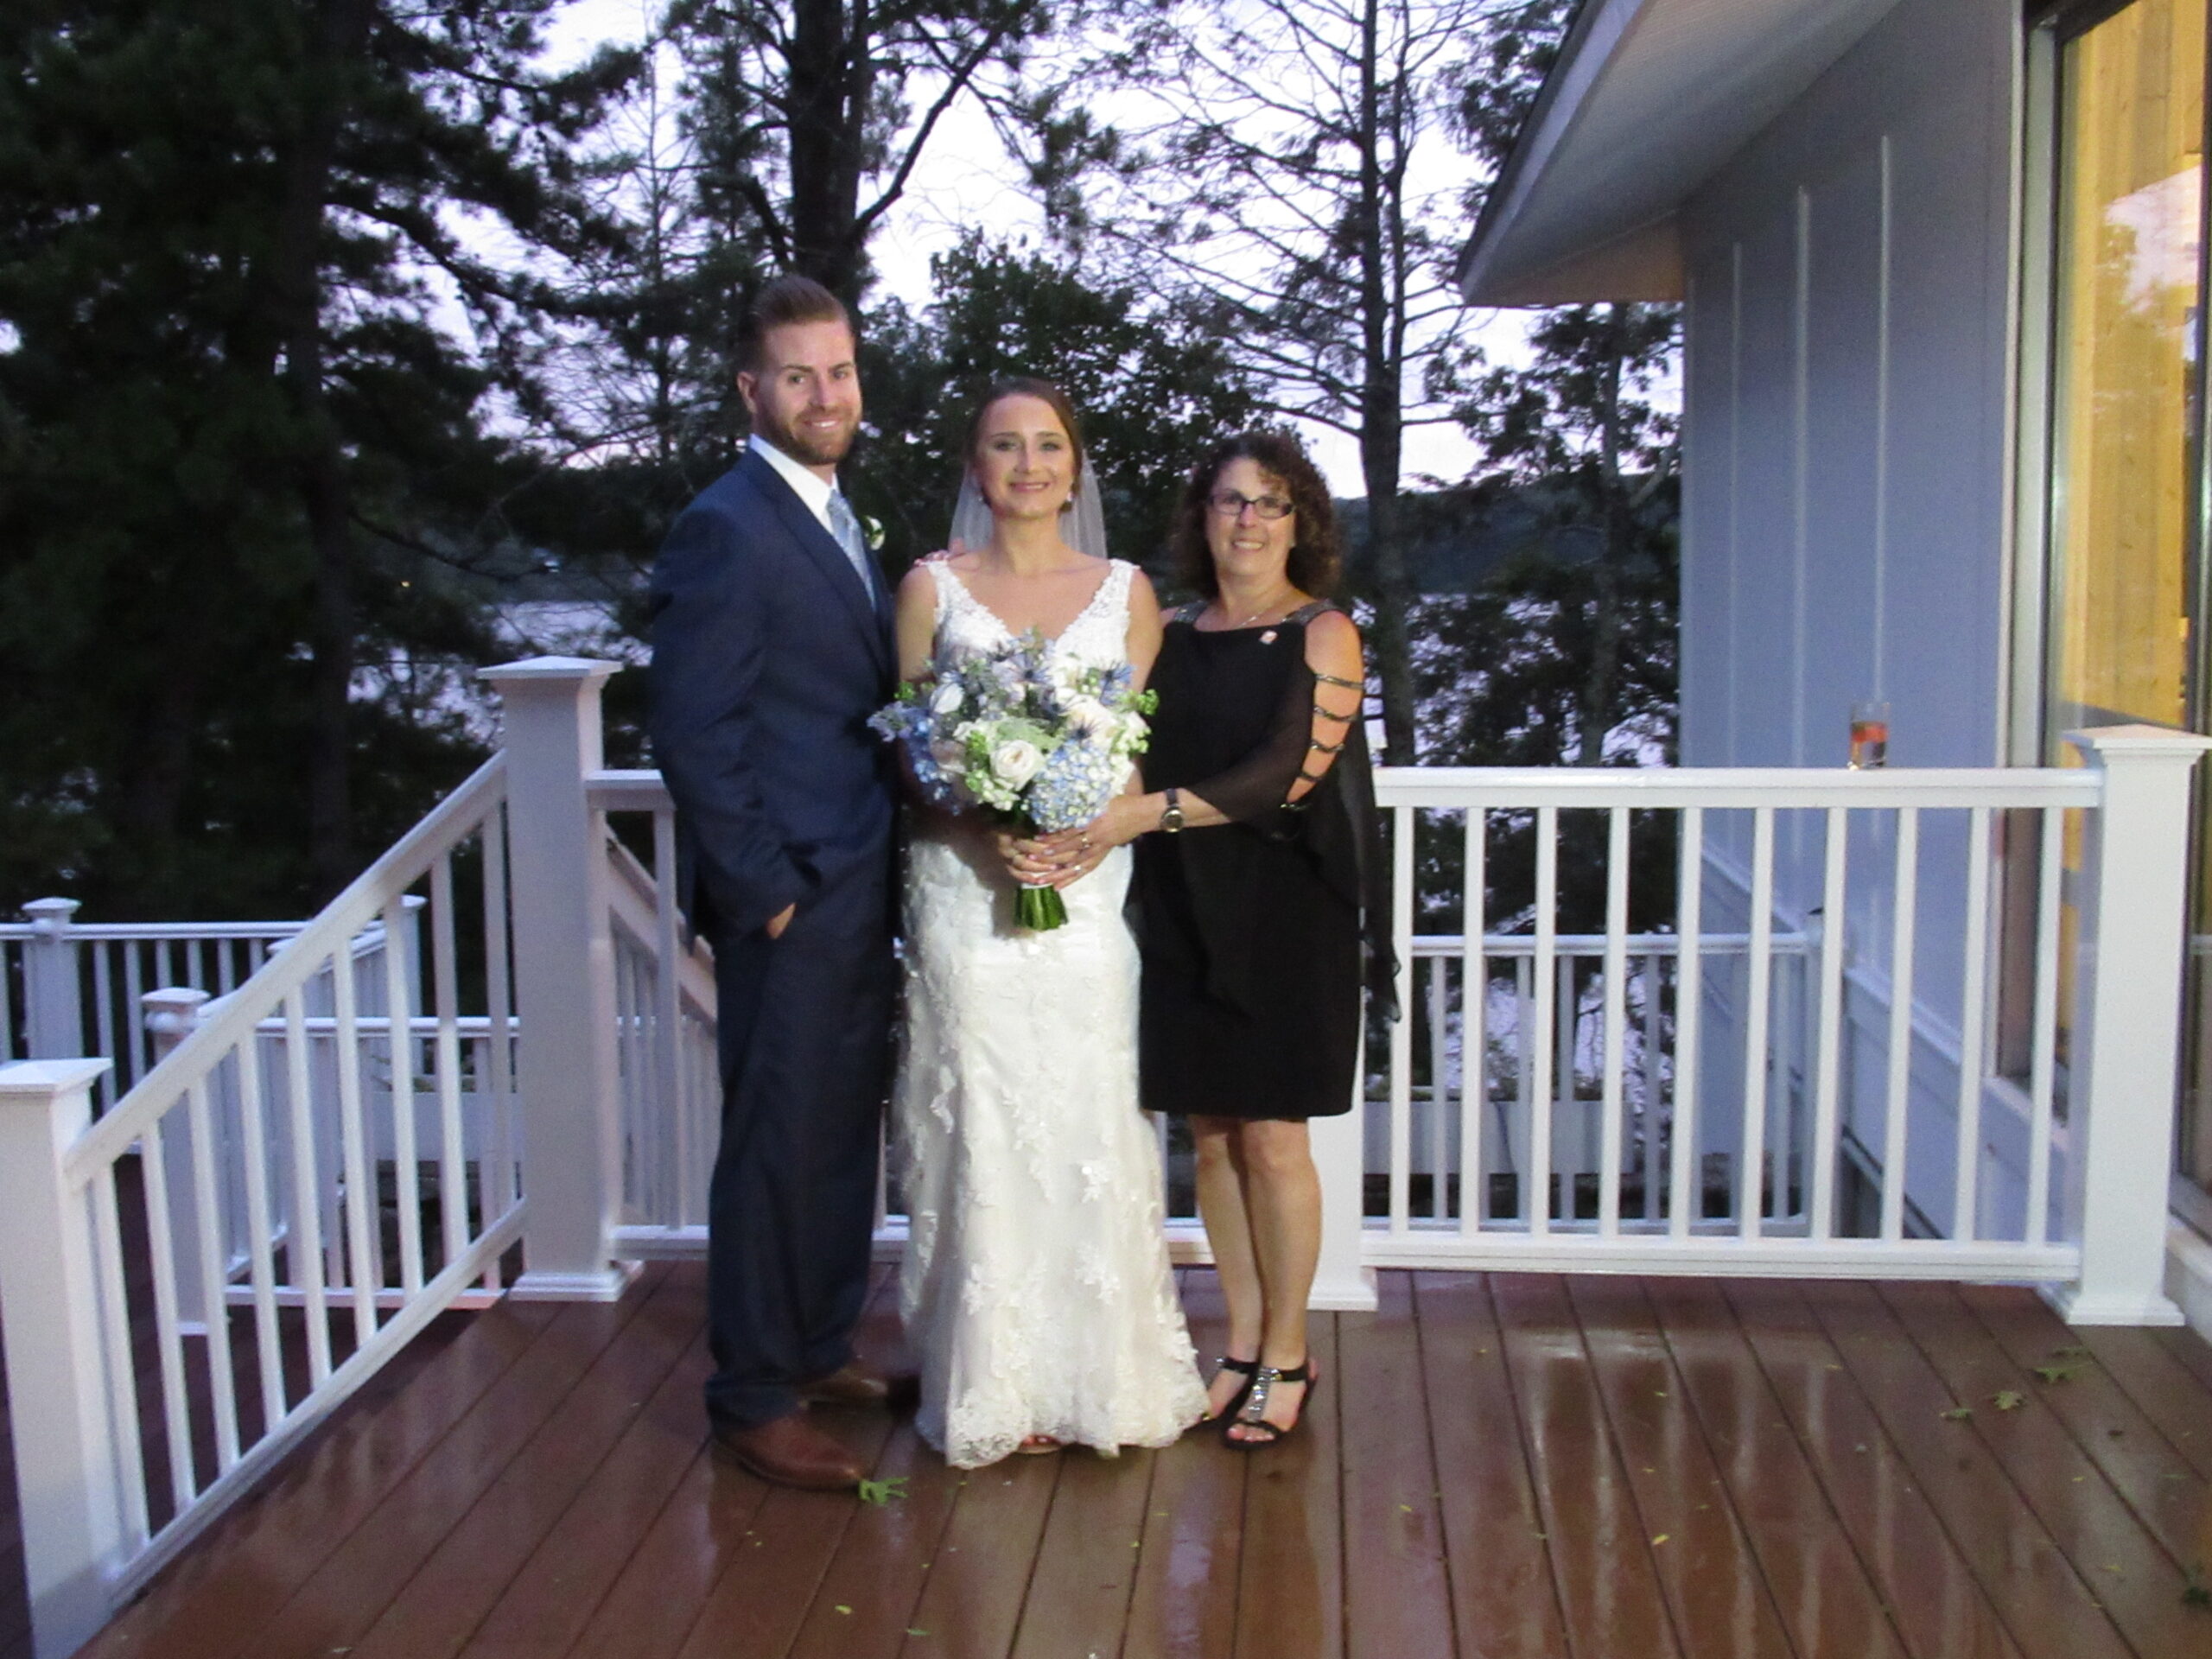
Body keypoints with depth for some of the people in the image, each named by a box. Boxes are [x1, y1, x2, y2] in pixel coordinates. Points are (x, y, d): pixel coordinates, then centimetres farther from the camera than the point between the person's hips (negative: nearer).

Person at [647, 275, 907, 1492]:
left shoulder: (834, 516, 14)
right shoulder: (726, 527, -15)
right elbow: (693, 736, -18)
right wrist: (765, 891, -17)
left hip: (859, 893, 9)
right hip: (791, 901, -9)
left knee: (846, 1132, 18)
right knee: (779, 1148, 2)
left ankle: (819, 1347, 34)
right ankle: (753, 1400, 17)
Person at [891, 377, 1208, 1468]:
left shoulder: (1125, 590, 9)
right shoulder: (932, 587, 6)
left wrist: (1098, 834, -12)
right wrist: (984, 828, -14)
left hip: (1088, 884, 1)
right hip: (964, 885, -1)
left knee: (1089, 1123, 3)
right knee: (978, 1127, 1)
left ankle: (1102, 1377, 17)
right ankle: (992, 1386, 13)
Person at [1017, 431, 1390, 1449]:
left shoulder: (1323, 635, -3)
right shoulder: (1171, 636, 10)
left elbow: (1290, 772, -15)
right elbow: (1139, 760, 8)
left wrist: (1141, 814, -23)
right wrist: (1082, 834, -13)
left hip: (1285, 914, -4)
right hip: (1186, 914, 4)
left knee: (1272, 1137, 0)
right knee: (1211, 1134, 7)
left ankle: (1286, 1356, 15)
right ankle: (1242, 1345, 21)